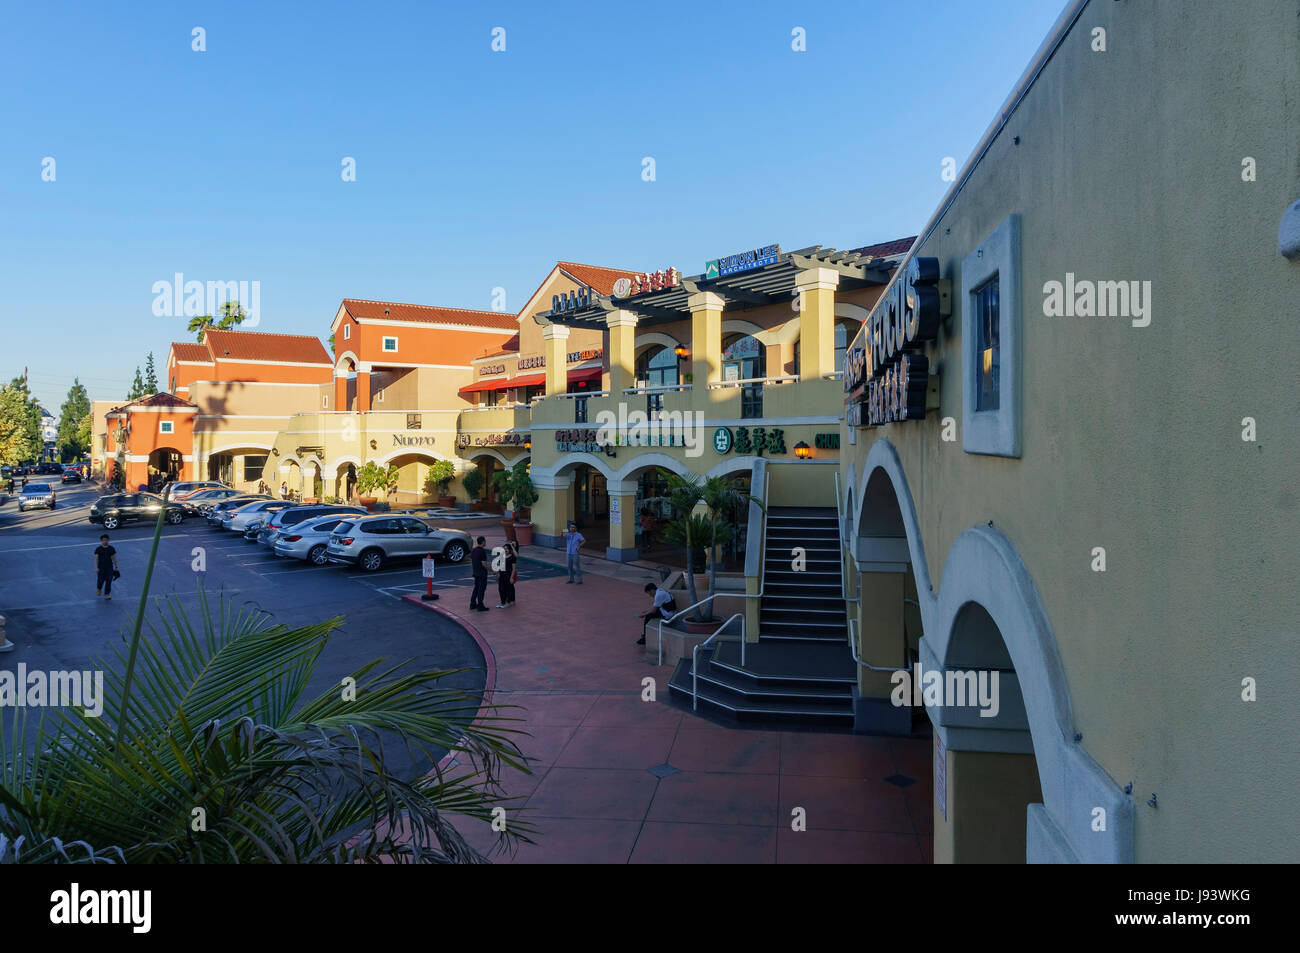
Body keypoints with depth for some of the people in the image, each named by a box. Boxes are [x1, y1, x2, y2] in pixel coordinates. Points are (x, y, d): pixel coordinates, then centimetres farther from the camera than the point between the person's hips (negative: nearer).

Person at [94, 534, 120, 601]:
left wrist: (116, 567, 12)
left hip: (109, 567, 1)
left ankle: (107, 595, 1)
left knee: (109, 581, -4)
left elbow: (114, 558, 11)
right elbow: (96, 559, -6)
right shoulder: (98, 549, -4)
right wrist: (96, 568, -15)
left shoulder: (111, 549, 4)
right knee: (101, 580, 7)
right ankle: (99, 589, 42)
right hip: (101, 568, -1)